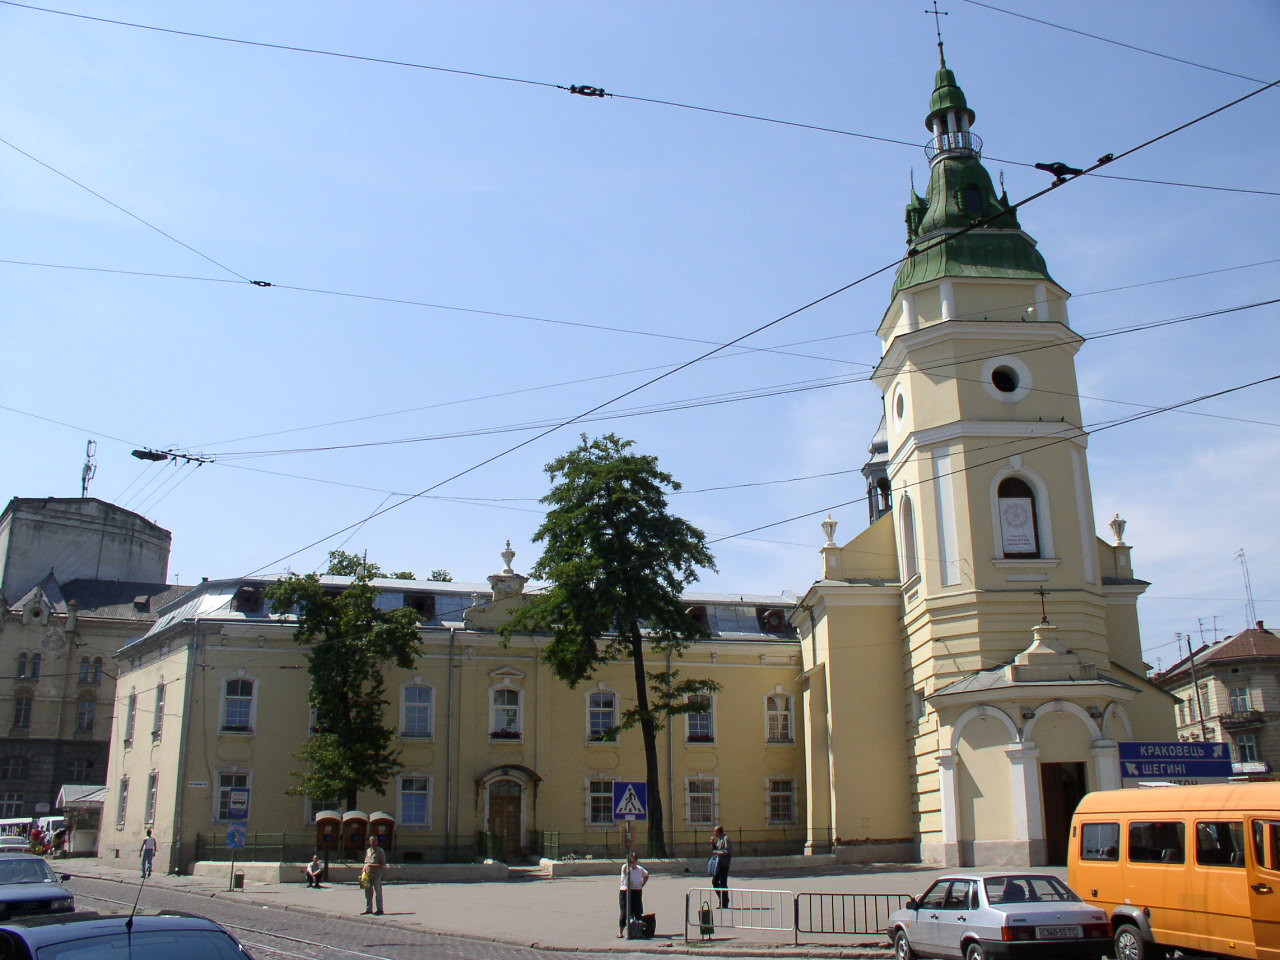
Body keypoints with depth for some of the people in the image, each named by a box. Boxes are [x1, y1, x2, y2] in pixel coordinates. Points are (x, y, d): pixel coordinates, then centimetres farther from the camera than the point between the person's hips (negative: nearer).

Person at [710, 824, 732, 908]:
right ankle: (722, 900, 22)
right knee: (714, 881, 11)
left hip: (724, 864, -9)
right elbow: (714, 850, 20)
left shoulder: (726, 839, -12)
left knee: (723, 883, -4)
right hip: (717, 863, 9)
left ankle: (724, 903, 4)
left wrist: (717, 852, -16)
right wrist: (713, 843, 5)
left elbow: (727, 852, -20)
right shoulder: (718, 839, 16)